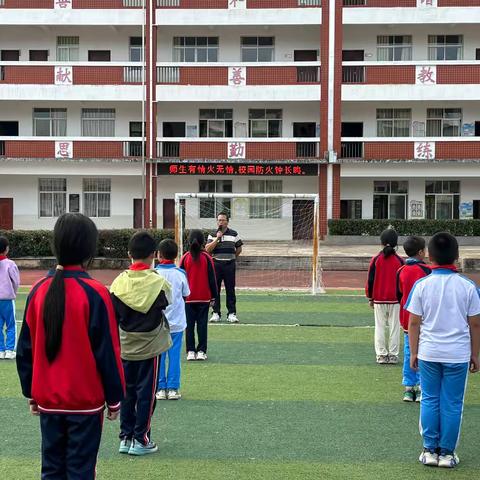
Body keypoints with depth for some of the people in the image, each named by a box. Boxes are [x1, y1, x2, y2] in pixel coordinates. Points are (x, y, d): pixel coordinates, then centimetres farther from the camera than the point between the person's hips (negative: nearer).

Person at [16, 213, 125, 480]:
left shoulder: (39, 291, -2)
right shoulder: (95, 293, -16)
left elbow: (26, 349, 5)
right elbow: (108, 351, -12)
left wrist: (31, 391, 17)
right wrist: (114, 398, -1)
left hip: (48, 400, 4)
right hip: (86, 401, -4)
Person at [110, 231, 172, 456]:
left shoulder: (119, 282, -8)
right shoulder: (159, 282, -14)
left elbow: (112, 318, -2)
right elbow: (166, 304, 3)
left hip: (126, 347, 3)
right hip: (150, 346, -2)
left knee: (127, 391, 13)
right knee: (146, 393, 6)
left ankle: (125, 438, 18)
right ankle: (140, 439, 9)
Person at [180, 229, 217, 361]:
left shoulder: (185, 258, -3)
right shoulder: (206, 258, -5)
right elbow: (212, 278, -2)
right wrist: (213, 296, 7)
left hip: (188, 297, 1)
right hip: (204, 297, -1)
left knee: (189, 325, 5)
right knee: (202, 324, 4)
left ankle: (190, 351, 5)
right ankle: (201, 351, 2)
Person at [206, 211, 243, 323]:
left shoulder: (234, 234, 6)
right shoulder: (212, 235, 5)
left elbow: (239, 249, 16)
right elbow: (207, 249, -8)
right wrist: (217, 238, -13)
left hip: (229, 265, 0)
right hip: (216, 264, 0)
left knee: (230, 290, 0)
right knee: (215, 289, 1)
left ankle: (231, 313, 4)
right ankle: (216, 313, 8)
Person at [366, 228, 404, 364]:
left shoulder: (376, 260, -4)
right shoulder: (399, 261, -3)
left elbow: (370, 280, -1)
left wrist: (370, 298, 10)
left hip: (378, 299, 0)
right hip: (395, 300, 0)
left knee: (380, 327, 7)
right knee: (394, 327, 5)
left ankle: (381, 355, 8)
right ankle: (393, 355, 6)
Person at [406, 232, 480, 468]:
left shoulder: (422, 285, -6)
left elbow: (414, 323, -3)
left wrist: (413, 353, 7)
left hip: (428, 353, 0)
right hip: (458, 354, 0)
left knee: (429, 401, 12)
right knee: (452, 404, 8)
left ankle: (430, 450, 16)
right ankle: (447, 453, 14)